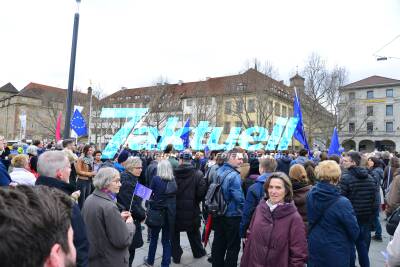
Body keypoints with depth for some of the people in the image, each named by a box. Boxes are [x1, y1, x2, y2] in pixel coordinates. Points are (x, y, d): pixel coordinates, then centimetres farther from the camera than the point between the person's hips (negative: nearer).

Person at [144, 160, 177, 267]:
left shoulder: (156, 179, -10)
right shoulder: (174, 181, -2)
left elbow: (150, 194, -2)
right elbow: (175, 196, 5)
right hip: (170, 213, 2)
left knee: (154, 238, 18)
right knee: (167, 239, 12)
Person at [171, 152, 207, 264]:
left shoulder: (173, 173, -10)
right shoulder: (198, 173, -12)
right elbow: (202, 191, -15)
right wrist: (196, 201, 4)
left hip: (175, 208, 0)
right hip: (191, 208, 1)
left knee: (175, 232, 16)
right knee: (193, 231, 20)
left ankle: (176, 256, 24)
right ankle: (198, 252, 37)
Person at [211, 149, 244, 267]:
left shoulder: (218, 171, 2)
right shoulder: (234, 175, -22)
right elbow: (239, 197, -24)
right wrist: (244, 210, -6)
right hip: (232, 215, -7)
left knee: (218, 243, 19)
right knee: (233, 246, 9)